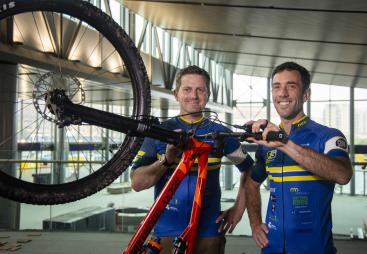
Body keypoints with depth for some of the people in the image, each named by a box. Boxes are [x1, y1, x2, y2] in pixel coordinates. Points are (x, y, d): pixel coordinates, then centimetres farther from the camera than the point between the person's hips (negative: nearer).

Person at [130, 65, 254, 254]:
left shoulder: (220, 133, 2)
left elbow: (249, 169, 13)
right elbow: (137, 182, -6)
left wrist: (239, 208, 3)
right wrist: (167, 159, -20)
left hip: (210, 233, 1)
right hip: (167, 233, 0)